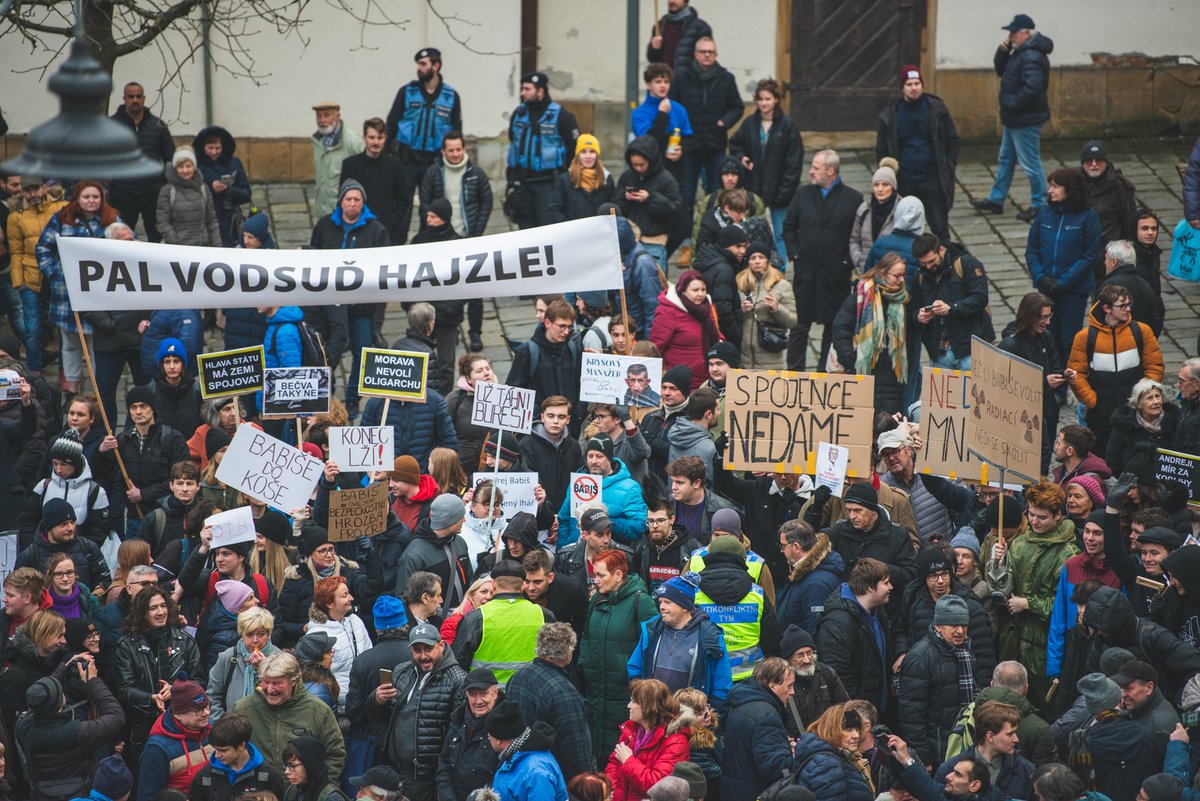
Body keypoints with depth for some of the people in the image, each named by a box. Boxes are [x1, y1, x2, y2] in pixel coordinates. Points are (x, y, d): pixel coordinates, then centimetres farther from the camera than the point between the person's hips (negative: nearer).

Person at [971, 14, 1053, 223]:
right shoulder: (1020, 52, 9)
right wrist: (1003, 50, 0)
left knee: (1030, 163, -1)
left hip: (1026, 120, -11)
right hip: (1014, 119, 11)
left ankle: (1039, 205, 9)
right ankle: (995, 200, 30)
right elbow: (1001, 70, 17)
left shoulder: (1032, 57, -24)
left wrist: (1012, 105, -22)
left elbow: (1033, 88, -31)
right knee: (1005, 159, 19)